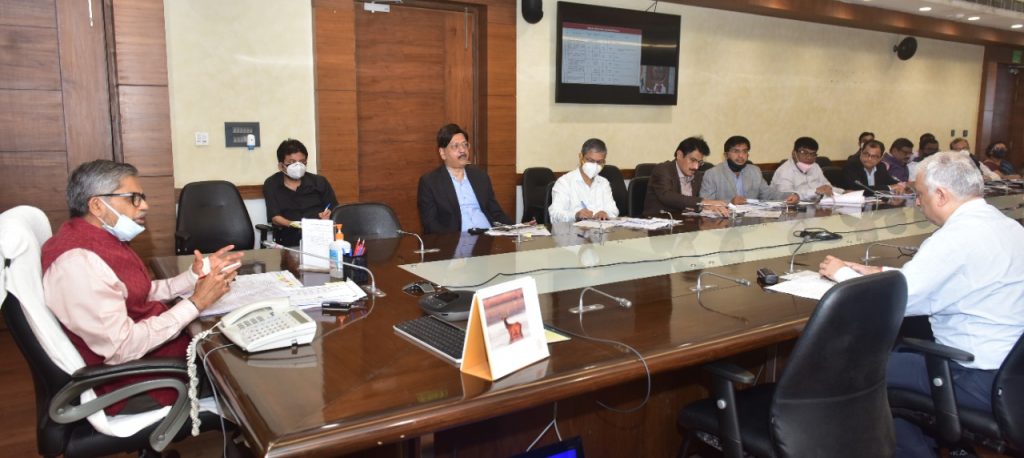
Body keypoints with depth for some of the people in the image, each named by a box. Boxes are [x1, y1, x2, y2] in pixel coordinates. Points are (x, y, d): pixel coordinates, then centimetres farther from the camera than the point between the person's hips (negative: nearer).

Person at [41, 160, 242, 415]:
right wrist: (195, 304, -25)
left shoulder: (105, 239, 5)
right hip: (131, 383, -9)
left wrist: (195, 276, -1)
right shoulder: (77, 261, -27)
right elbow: (122, 348, -30)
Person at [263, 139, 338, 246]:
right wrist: (291, 224, -20)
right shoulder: (271, 185, 11)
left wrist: (328, 215, -11)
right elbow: (275, 217, 2)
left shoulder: (319, 182, 14)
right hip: (290, 239, 0)